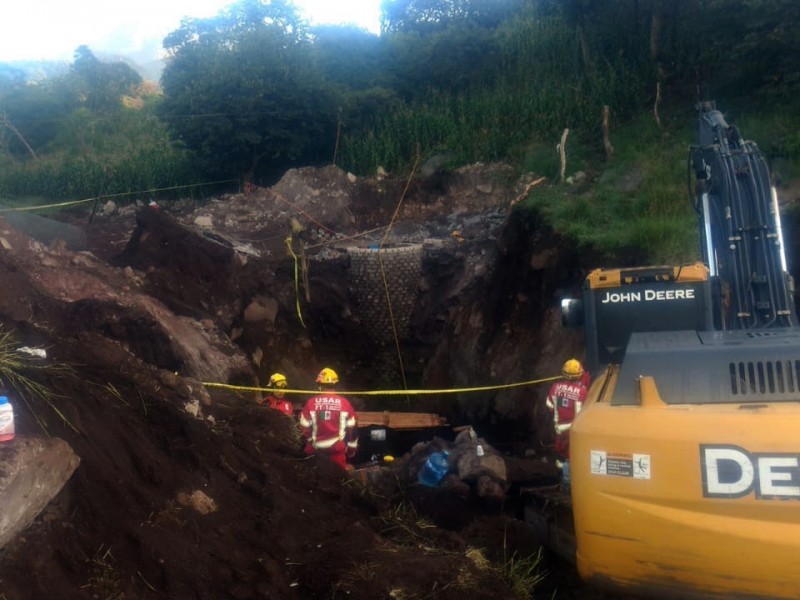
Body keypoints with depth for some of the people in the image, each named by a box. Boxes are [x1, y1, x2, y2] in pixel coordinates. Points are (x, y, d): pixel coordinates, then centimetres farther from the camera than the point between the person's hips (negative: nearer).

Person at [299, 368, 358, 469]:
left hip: (315, 450, 1)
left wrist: (304, 446, 16)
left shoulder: (311, 403, -3)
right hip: (337, 449, -1)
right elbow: (352, 428, 3)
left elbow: (304, 427, 1)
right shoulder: (344, 403, -2)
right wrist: (352, 448, 15)